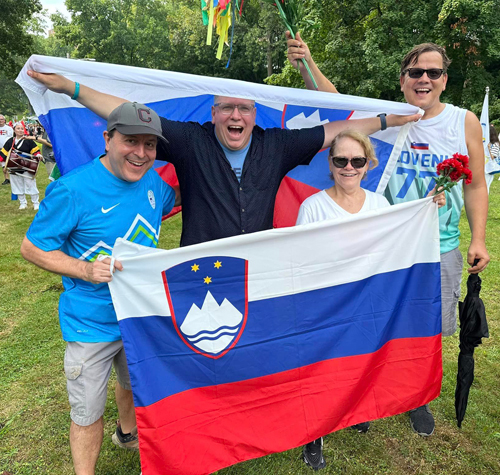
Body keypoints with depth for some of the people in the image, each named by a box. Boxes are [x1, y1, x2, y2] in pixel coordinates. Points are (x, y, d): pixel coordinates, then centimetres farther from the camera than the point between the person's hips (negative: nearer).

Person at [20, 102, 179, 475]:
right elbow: (32, 248, -14)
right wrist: (86, 270, -27)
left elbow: (175, 202, 20)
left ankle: (128, 434, 60)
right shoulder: (73, 189, -23)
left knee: (137, 385, 30)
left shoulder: (153, 181, -4)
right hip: (92, 324, -6)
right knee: (87, 413, 11)